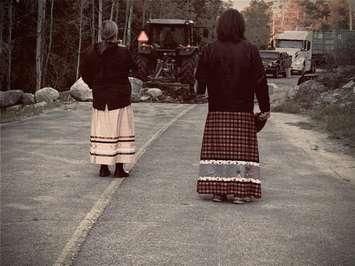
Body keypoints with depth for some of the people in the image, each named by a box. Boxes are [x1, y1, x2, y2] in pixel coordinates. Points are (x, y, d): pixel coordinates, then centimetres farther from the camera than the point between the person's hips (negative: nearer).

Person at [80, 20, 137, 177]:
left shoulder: (91, 52, -1)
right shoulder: (123, 52, -12)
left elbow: (84, 73, 3)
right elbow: (136, 68, 0)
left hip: (100, 99, 4)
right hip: (120, 98, -3)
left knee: (102, 131, 11)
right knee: (121, 131, 4)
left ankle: (103, 167, 13)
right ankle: (119, 169, 5)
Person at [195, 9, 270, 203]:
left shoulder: (210, 50, -3)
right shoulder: (249, 50, -5)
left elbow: (200, 77, 4)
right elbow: (260, 80, -4)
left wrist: (200, 94, 24)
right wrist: (265, 108, 2)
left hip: (217, 111, 1)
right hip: (243, 111, -1)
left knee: (217, 149, 7)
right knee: (241, 149, 4)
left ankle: (218, 191, 8)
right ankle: (240, 192, 2)